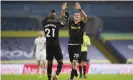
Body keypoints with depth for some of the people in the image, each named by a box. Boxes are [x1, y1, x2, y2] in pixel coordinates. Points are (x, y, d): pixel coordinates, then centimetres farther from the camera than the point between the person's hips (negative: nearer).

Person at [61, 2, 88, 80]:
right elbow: (63, 16, -2)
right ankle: (76, 74, 31)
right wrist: (63, 9, -22)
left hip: (78, 46, -4)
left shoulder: (82, 24, -5)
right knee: (72, 63, 13)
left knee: (75, 62, -16)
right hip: (70, 45, 4)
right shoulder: (71, 22, 4)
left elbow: (85, 17, -24)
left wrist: (80, 9, -38)